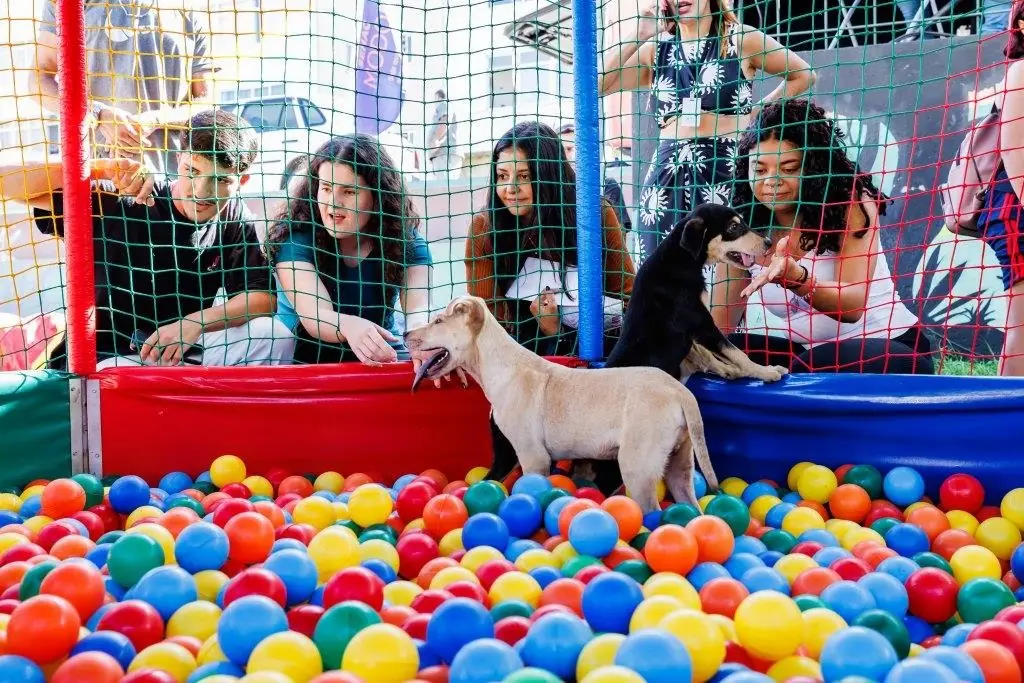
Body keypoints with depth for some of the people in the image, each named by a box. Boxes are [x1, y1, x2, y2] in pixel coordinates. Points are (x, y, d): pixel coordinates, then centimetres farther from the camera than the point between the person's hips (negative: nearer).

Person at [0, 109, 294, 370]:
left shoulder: (234, 219, -4)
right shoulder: (119, 203, -14)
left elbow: (263, 296, -7)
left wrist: (195, 323, -22)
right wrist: (101, 168, -31)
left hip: (184, 353, 4)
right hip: (106, 359, -4)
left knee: (274, 335, -17)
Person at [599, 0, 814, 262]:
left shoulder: (741, 39, 7)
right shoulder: (655, 50, 14)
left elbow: (803, 75, 16)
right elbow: (596, 84, 2)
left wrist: (757, 113, 8)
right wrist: (637, 34, -3)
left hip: (726, 169, -3)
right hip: (667, 174, 3)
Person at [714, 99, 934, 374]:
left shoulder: (851, 203, -12)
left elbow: (853, 306, -23)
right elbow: (719, 327, -4)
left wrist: (795, 278, -43)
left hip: (886, 347, -4)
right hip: (803, 351, 4)